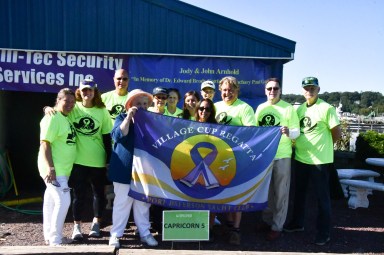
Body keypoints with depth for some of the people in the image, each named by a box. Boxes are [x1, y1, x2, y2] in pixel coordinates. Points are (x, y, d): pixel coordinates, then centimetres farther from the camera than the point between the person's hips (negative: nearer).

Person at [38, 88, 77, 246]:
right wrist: (50, 168, -26)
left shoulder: (66, 118, 13)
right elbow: (45, 144, -20)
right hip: (54, 169, -9)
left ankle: (50, 236, 24)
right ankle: (55, 239, -1)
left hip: (63, 169, 9)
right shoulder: (52, 118, -15)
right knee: (63, 201, -11)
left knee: (51, 201, 15)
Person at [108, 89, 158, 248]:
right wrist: (129, 117, -20)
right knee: (122, 202, 1)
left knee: (143, 203, 11)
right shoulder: (122, 118, 2)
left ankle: (145, 233, 21)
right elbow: (118, 135, -17)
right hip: (125, 168, -3)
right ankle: (115, 234, 12)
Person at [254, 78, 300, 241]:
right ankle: (267, 220, 32)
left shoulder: (289, 108, -5)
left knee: (280, 192, 4)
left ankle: (277, 226, 15)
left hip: (282, 156, -4)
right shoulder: (260, 108, 7)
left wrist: (289, 132, -28)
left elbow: (297, 131, -7)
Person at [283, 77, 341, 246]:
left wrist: (322, 146, 0)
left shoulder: (327, 108, -10)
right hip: (300, 158, 7)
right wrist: (297, 143, 5)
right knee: (299, 193, 18)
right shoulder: (300, 108, 9)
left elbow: (337, 134, -9)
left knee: (322, 197, 4)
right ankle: (297, 223, 34)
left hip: (319, 160, -6)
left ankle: (324, 232, 15)